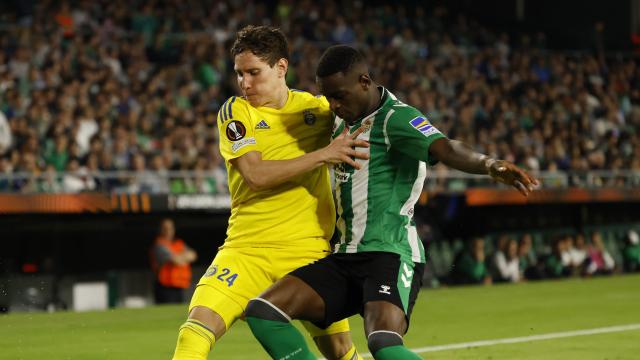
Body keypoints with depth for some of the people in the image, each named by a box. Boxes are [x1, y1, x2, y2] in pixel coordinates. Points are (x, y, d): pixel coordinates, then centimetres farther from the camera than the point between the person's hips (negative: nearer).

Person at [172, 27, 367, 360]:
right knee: (197, 327, -20)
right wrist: (324, 154, -20)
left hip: (308, 251, 1)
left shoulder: (318, 107, 5)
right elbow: (256, 175, -14)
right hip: (246, 248, -1)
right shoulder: (234, 111, -1)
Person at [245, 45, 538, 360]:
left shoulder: (394, 117, -10)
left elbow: (446, 149, -31)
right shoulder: (344, 120, 17)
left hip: (389, 254, -9)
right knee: (262, 311, -6)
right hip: (344, 257, 9)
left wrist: (488, 164, -48)